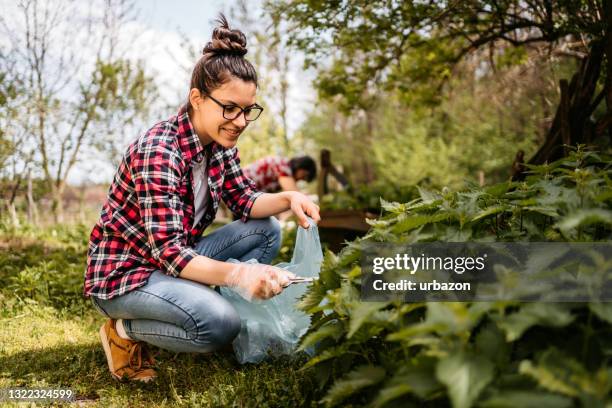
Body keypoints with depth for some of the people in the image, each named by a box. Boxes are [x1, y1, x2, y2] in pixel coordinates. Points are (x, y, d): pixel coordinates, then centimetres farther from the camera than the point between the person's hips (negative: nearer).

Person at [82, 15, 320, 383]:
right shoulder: (158, 152, -28)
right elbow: (167, 251, -32)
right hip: (123, 272, -8)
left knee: (267, 230, -2)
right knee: (221, 324, -29)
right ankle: (126, 330, -4)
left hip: (178, 259, 8)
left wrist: (288, 198, -16)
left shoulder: (220, 143, -3)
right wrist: (237, 274, -47)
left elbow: (244, 200, 5)